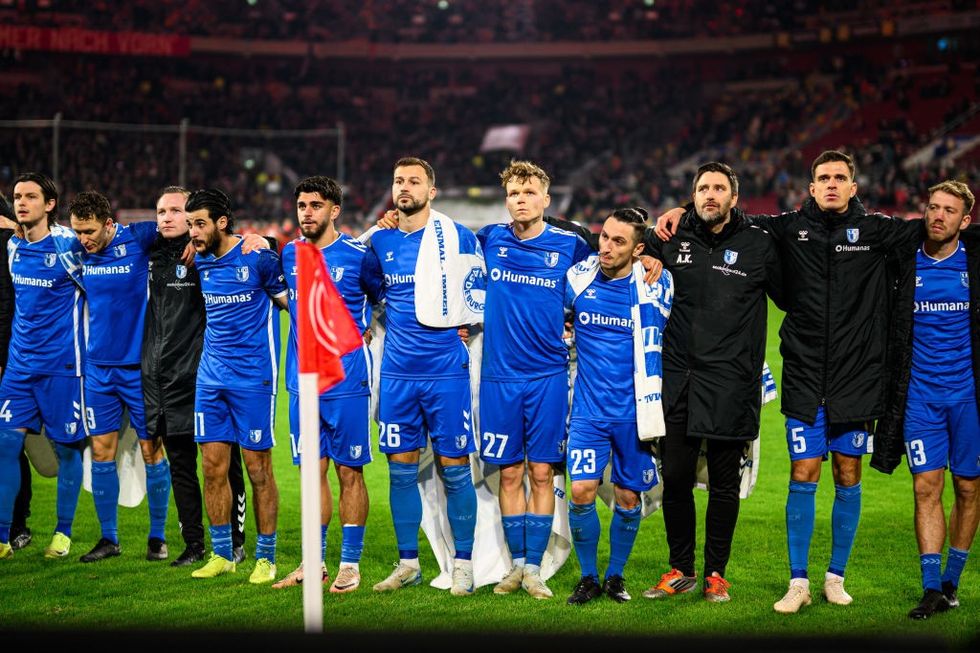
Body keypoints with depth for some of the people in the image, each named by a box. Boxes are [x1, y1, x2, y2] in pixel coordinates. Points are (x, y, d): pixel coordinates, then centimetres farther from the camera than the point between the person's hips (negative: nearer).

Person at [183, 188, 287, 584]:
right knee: (213, 466, 6)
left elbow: (290, 300, -4)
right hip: (211, 373, 6)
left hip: (253, 374, -6)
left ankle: (266, 557, 9)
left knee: (258, 469, -1)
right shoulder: (200, 262, 8)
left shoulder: (257, 256, -11)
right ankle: (221, 554, 17)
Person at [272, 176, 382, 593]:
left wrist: (366, 329, -2)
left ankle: (349, 565, 7)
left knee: (349, 472, 1)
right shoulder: (289, 255, 7)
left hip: (346, 382, -4)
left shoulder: (356, 256, -6)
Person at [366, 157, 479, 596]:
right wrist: (375, 321, 15)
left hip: (447, 371, -3)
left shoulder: (457, 237, -2)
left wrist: (464, 322, -2)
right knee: (401, 469, 6)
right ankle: (408, 563, 17)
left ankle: (462, 564, 9)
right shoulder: (380, 243, 8)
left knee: (454, 468, 0)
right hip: (397, 373, 4)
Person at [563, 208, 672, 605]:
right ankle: (588, 578, 9)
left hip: (635, 411, 0)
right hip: (589, 408, 0)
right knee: (582, 491, -9)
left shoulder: (656, 285, -6)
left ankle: (616, 575, 25)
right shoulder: (577, 278, -5)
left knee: (628, 498, 6)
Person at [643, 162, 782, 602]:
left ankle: (716, 573, 17)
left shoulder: (758, 245, 0)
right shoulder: (674, 240, 7)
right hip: (678, 380, 3)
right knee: (675, 478, 5)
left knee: (724, 483, 5)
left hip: (731, 385, -2)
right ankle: (681, 570, 19)